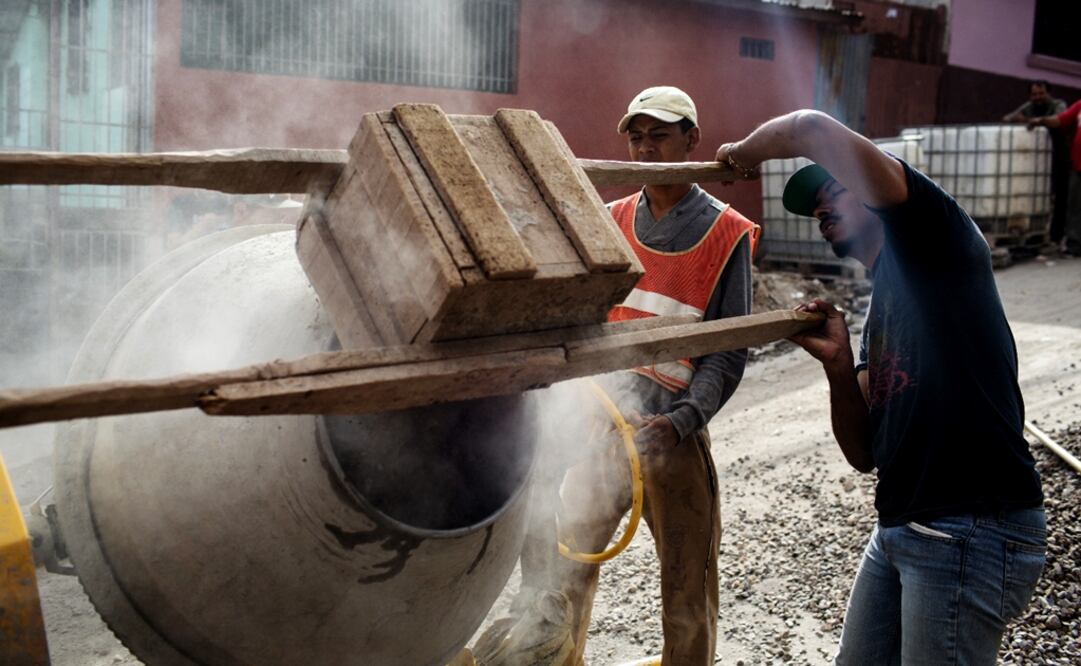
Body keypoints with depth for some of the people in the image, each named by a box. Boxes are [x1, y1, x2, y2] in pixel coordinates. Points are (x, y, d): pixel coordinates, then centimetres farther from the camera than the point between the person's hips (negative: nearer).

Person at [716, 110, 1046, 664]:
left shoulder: (935, 242, -4)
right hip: (900, 529, 9)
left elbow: (815, 130, -16)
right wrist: (838, 364, -1)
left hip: (973, 532, -9)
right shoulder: (881, 308, 19)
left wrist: (742, 153, 3)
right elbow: (865, 454, 13)